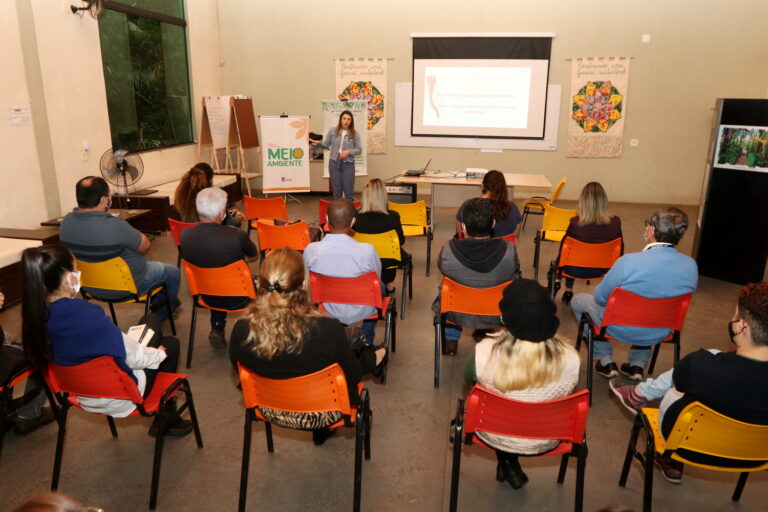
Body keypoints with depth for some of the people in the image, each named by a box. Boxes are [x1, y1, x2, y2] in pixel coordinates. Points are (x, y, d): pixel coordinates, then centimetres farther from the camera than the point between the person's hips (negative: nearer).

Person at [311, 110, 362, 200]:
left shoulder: (355, 134, -1)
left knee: (349, 191, 1)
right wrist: (319, 142, -10)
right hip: (334, 163, 1)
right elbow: (326, 145, 9)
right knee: (336, 190, 8)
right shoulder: (332, 131, 4)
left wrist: (348, 151, -14)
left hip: (348, 164, -1)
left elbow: (359, 150, 0)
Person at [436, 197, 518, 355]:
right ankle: (482, 332, 49)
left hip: (457, 315, 0)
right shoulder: (509, 251, -26)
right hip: (495, 315, 1)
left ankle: (451, 338, 42)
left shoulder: (448, 251, -26)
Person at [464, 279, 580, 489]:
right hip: (544, 443, 1)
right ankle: (510, 465, 38)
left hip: (494, 437, -1)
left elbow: (469, 378, -8)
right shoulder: (570, 358, -28)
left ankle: (508, 464, 38)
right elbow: (566, 394, -6)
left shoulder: (484, 352, -32)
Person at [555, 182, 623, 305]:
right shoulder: (615, 223, -16)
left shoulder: (575, 223, -23)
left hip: (576, 270, -2)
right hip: (600, 270, 2)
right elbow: (620, 249, -1)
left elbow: (563, 247, -7)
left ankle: (568, 291, 38)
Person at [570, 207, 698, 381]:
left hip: (622, 330, -5)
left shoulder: (628, 262, -30)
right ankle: (638, 364, 34)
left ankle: (606, 362, 25)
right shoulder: (691, 265, -16)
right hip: (660, 333, 5)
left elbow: (600, 297, -15)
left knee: (579, 300, 21)